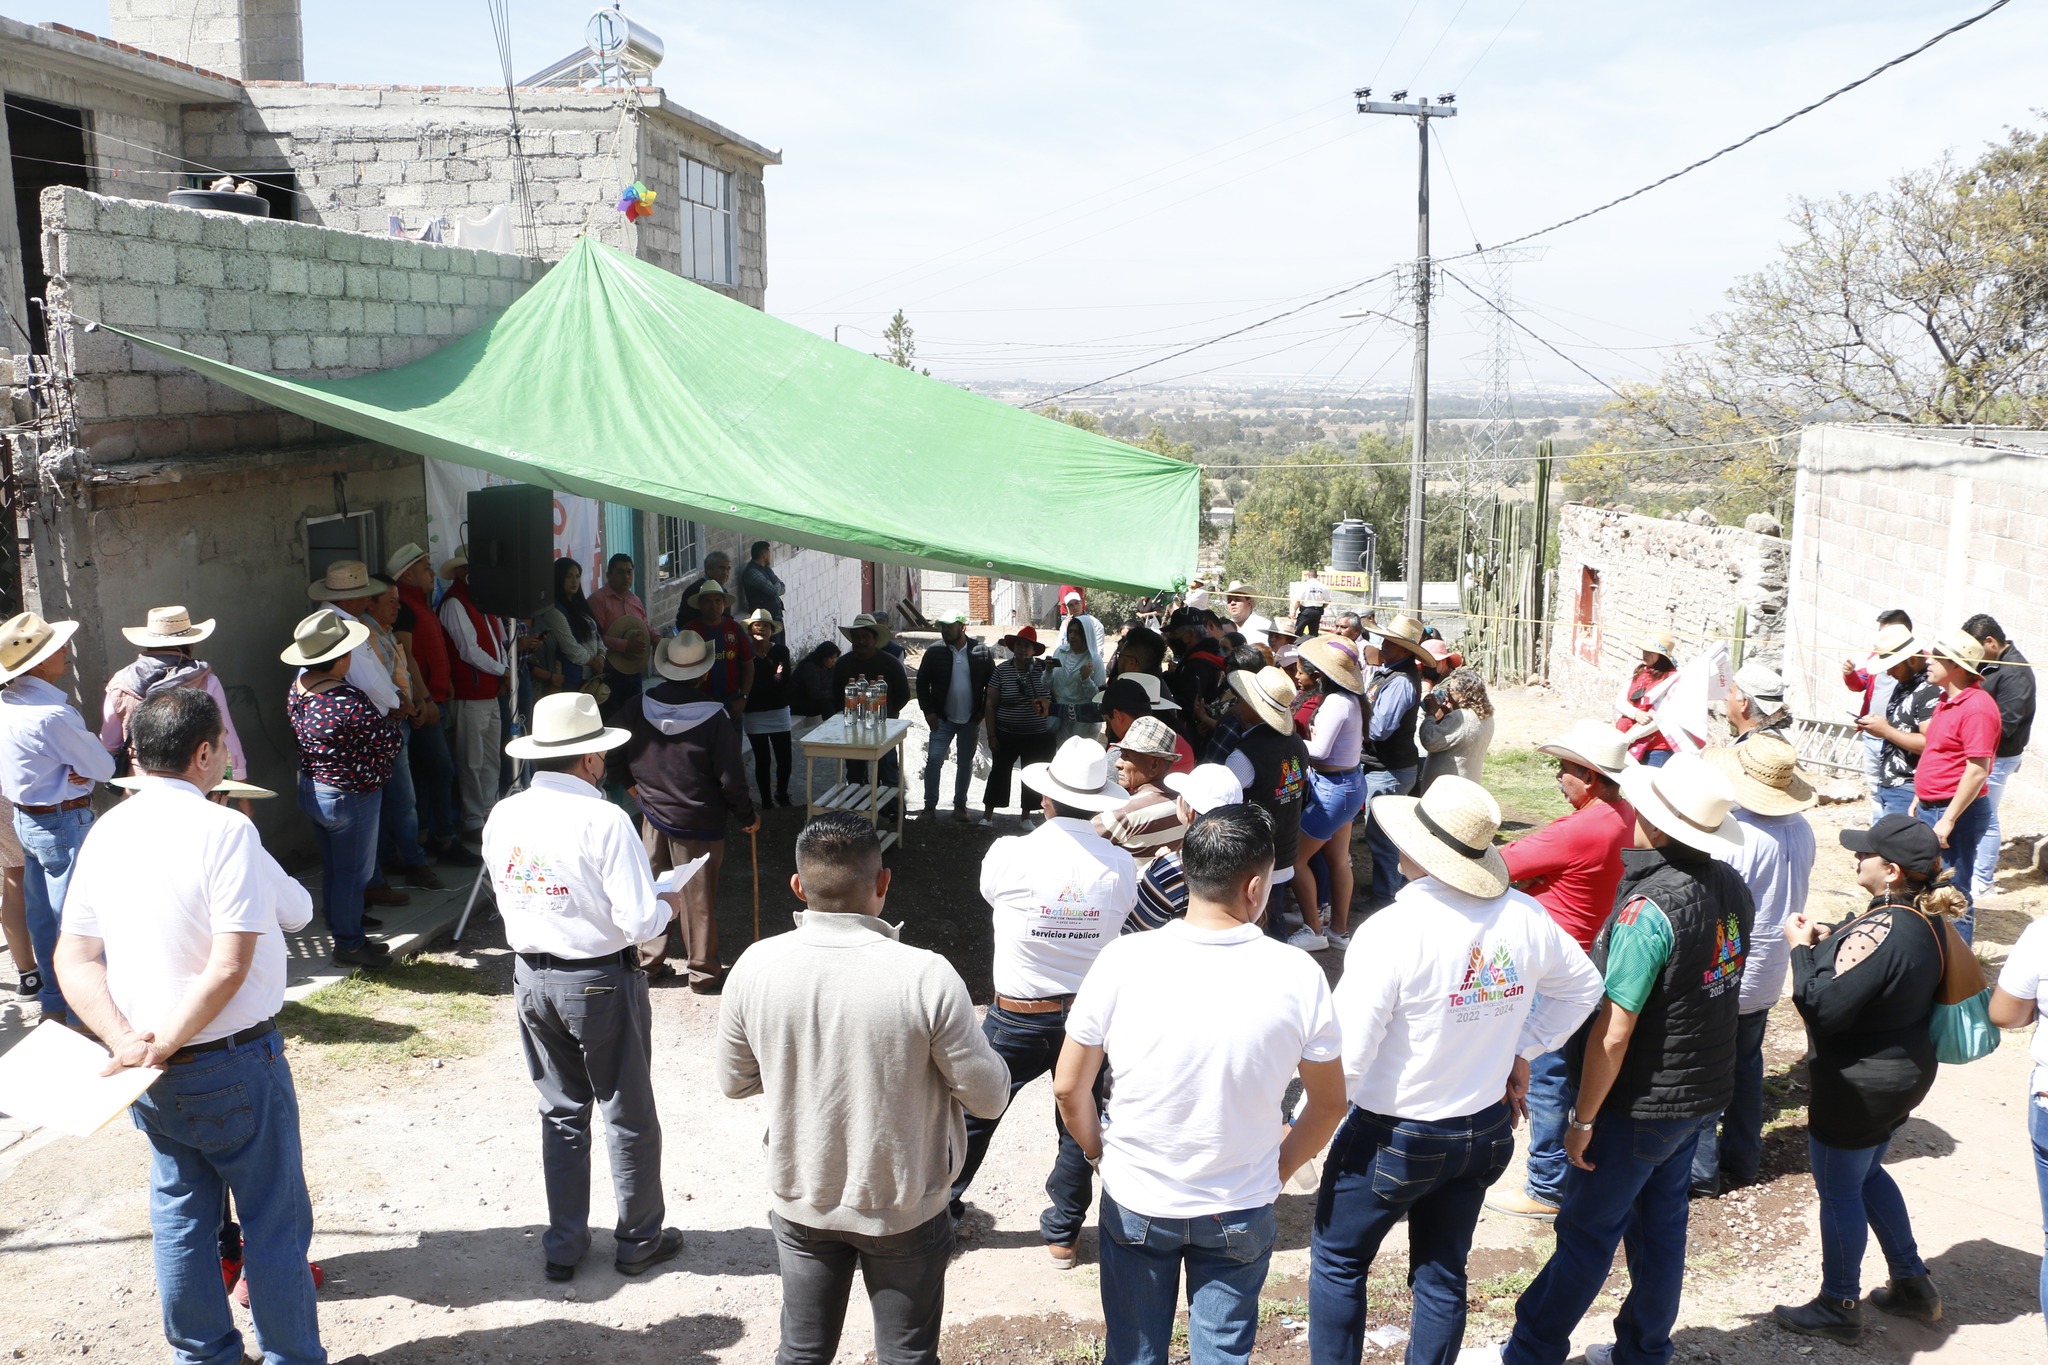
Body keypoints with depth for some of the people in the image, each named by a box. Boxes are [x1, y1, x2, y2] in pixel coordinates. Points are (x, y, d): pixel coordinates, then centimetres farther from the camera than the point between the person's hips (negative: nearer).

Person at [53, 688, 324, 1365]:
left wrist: (124, 1040, -9)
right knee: (275, 1220, 7)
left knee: (181, 1214, 19)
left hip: (146, 1073, 7)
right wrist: (169, 1044, -7)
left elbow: (74, 960, 0)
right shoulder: (224, 830, -20)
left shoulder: (105, 833, 0)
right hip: (235, 1064, -6)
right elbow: (230, 968, -20)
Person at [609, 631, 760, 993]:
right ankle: (702, 969, 16)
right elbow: (731, 778, -15)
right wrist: (748, 817, -1)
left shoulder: (640, 706, -6)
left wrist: (632, 785, 22)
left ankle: (648, 958, 28)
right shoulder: (714, 716, -19)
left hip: (653, 814, 4)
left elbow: (615, 757, 4)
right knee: (698, 896, 6)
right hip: (699, 822, -4)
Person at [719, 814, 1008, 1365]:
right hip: (903, 1211, -2)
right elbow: (989, 1097, -16)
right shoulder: (927, 976, -27)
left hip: (800, 1203, 3)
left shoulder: (755, 967, -17)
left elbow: (733, 1082, -2)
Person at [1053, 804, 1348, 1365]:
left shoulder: (1125, 961, -21)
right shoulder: (1297, 977, -19)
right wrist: (1277, 1171, 9)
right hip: (1240, 1213, 0)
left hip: (1135, 1203, 0)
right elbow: (1329, 1104, -6)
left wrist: (1100, 1152, 7)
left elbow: (1069, 1088, -11)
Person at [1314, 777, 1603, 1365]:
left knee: (1337, 1262, 15)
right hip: (1487, 1132, 6)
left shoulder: (1392, 930, -26)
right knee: (1443, 1275, 20)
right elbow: (1582, 987, 11)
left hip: (1394, 1138, -5)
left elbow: (1343, 1057, -24)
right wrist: (1522, 1050, 12)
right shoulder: (1524, 917, -8)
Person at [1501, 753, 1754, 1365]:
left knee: (1585, 1232, 5)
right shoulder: (1733, 888, -3)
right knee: (1660, 1223, 20)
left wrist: (1584, 1118, -15)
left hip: (1640, 1104, -7)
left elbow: (1613, 1034, -25)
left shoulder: (1649, 908, -28)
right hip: (1702, 1089, 8)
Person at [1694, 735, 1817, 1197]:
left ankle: (1700, 1171, 14)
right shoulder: (1801, 830, -4)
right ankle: (1742, 1160, 32)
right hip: (1768, 976, 7)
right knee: (1746, 1067, 21)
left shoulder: (1732, 837, -28)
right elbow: (1795, 896, 10)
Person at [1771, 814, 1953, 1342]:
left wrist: (1802, 949, -17)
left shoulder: (1880, 931, -30)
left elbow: (1825, 1008, -29)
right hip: (1903, 1070, 10)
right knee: (1868, 1173, 27)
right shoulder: (1923, 919, 1)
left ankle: (1839, 1308, 24)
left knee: (1839, 1191, 8)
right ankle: (1913, 1284, 39)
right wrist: (1829, 940, 0)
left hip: (1859, 1084, -10)